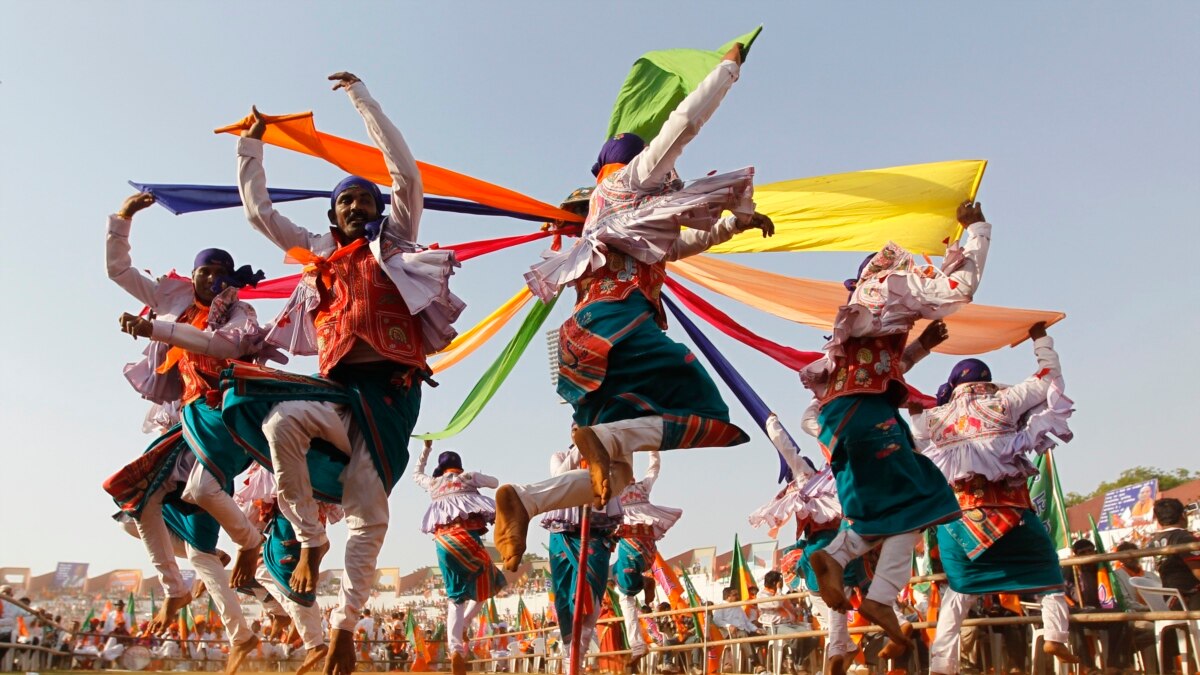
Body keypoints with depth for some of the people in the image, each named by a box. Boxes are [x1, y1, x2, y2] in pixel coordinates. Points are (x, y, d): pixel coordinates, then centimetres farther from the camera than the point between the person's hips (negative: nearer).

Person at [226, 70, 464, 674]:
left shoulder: (394, 242, 13)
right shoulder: (319, 255, 22)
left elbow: (406, 172, 5)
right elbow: (258, 210, 27)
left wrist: (360, 97, 10)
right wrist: (251, 144, 28)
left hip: (390, 388, -3)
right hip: (337, 389, 3)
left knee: (368, 510, -9)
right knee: (279, 422, -30)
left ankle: (344, 625, -1)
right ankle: (310, 540, -11)